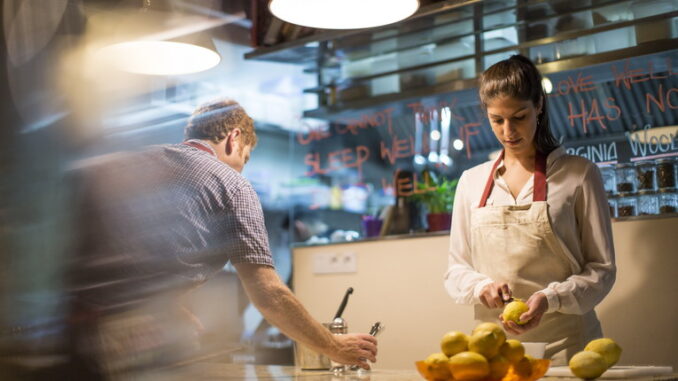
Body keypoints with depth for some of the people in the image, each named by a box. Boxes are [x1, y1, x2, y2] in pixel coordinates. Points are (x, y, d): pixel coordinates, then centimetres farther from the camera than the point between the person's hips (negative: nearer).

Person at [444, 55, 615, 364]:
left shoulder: (578, 174, 1)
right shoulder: (471, 182, 9)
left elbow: (601, 268, 1)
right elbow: (456, 271, 12)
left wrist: (550, 299, -16)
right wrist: (481, 286, -10)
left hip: (565, 345, -2)